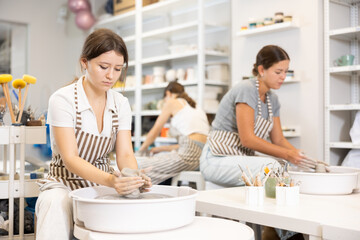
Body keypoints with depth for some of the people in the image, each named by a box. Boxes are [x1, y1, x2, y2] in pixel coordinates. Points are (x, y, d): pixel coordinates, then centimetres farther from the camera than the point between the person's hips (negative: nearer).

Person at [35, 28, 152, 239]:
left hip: (103, 183, 5)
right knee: (57, 203, -38)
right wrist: (109, 180, -41)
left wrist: (135, 177, -31)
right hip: (66, 183, -4)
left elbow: (125, 154, -6)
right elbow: (70, 159, -23)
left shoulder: (121, 103, 1)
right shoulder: (63, 99, -15)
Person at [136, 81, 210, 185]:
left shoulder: (172, 102, 8)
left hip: (189, 155, -8)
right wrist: (161, 148, 33)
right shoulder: (196, 107, 27)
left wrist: (141, 150, 31)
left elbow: (154, 132, 15)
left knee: (138, 165, -2)